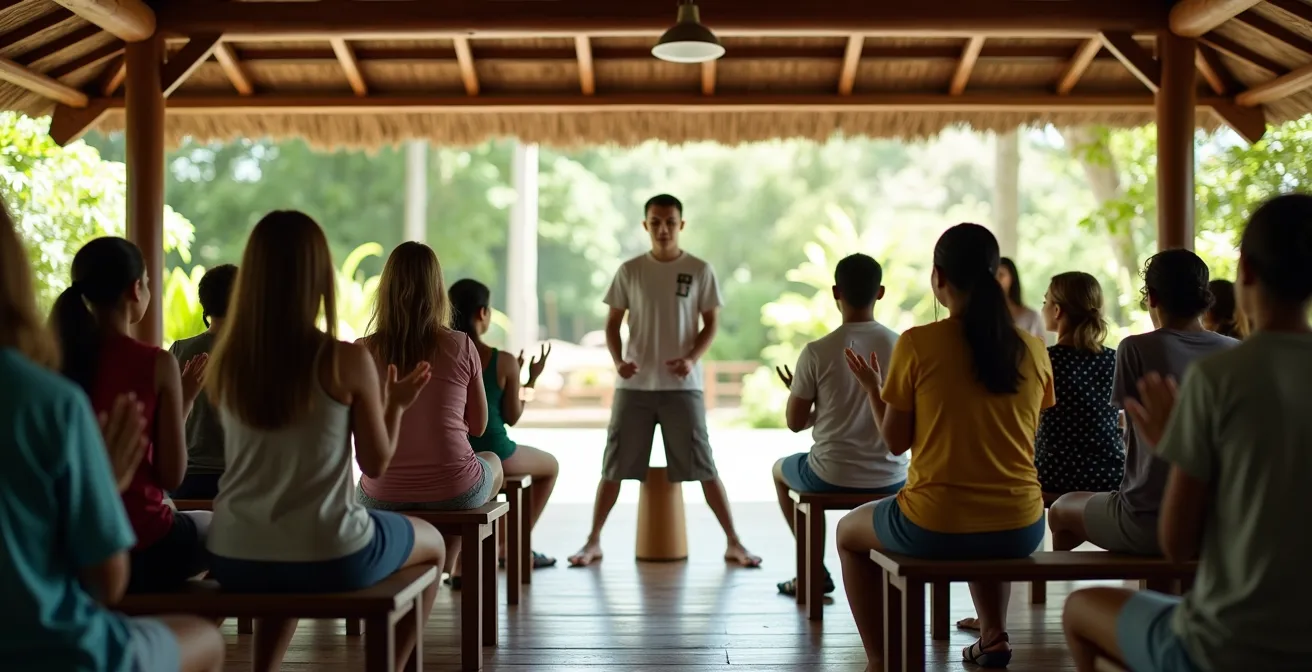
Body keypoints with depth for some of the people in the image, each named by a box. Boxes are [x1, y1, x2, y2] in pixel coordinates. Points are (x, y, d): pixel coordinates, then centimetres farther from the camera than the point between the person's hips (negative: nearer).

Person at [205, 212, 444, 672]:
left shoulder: (225, 365, -2)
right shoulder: (347, 361, -14)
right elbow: (376, 465, -4)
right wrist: (394, 405, 14)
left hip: (236, 558, 5)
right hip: (328, 557, -4)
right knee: (431, 543, 26)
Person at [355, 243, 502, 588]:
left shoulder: (363, 352, -6)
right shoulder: (460, 347, -9)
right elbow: (478, 426, 4)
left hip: (382, 497, 2)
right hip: (454, 493, -1)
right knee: (492, 462, 35)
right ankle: (450, 568, 44)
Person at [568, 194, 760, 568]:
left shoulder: (699, 270, 0)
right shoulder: (629, 271, 3)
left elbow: (711, 324, 3)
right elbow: (613, 323, 8)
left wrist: (692, 358, -14)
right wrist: (617, 361, -11)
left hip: (682, 386, -1)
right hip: (635, 386, 1)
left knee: (703, 466, -1)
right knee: (615, 465, 5)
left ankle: (733, 543, 8)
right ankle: (593, 541, 16)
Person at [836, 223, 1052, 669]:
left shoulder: (916, 345, -10)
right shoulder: (1033, 350, 0)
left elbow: (895, 442, -3)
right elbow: (1021, 437, 13)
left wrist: (872, 388, 14)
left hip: (935, 529, -4)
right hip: (1020, 530, 5)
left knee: (849, 531, 28)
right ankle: (993, 635, 30)